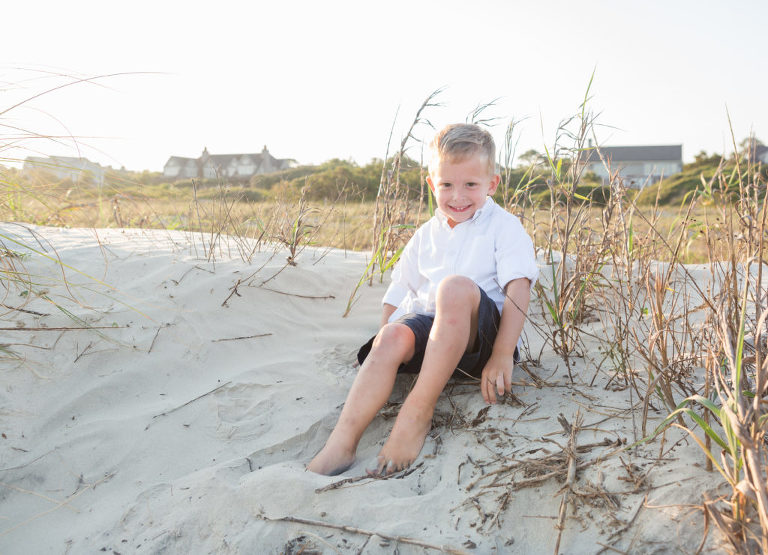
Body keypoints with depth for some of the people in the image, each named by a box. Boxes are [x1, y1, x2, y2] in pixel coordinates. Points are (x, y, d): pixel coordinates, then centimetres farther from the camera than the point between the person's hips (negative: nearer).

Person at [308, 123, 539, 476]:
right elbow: (398, 292, 18)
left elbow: (518, 291, -9)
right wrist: (386, 338, 1)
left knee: (456, 286, -36)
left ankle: (419, 411, -33)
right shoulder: (426, 236, 19)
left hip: (482, 335, -4)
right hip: (430, 326, 4)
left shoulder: (504, 228, 4)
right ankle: (342, 441, -39)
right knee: (393, 336, -31)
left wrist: (502, 356, -19)